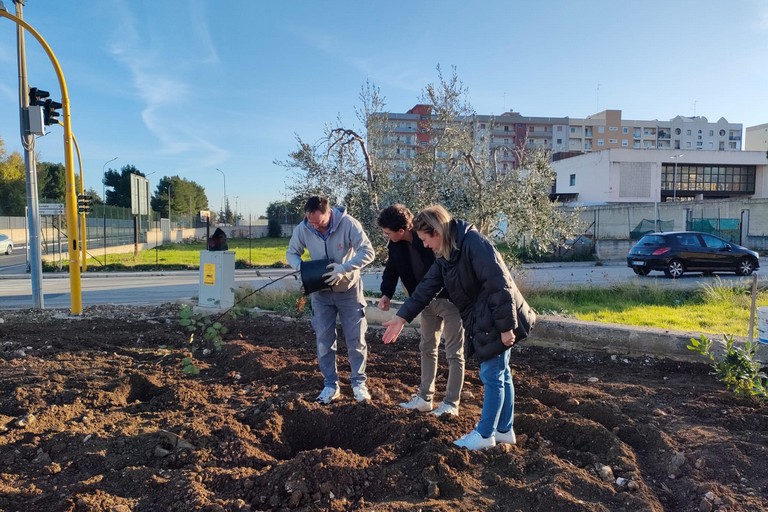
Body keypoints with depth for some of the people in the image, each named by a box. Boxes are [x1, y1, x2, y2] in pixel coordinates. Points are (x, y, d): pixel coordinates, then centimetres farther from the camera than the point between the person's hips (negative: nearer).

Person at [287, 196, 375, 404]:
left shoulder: (348, 224, -22)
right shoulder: (302, 229, -13)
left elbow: (368, 252, -22)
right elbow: (291, 253, 2)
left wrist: (344, 268, -34)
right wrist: (302, 268, -20)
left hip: (348, 289, -2)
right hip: (321, 292, 3)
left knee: (356, 339, 3)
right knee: (324, 340, 5)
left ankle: (359, 383, 20)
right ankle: (330, 385, 19)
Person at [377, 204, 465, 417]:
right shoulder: (396, 245, -6)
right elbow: (391, 268, 7)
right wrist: (386, 293, -9)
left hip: (450, 299, -8)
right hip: (427, 301, 8)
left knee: (454, 353, 2)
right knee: (427, 348, 15)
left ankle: (451, 403, 12)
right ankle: (425, 398, 27)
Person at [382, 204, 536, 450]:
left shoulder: (473, 242, -22)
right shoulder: (446, 254, 8)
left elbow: (499, 285, -24)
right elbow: (427, 287, 10)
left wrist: (506, 327, -22)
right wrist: (402, 317, 7)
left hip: (498, 321, -9)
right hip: (482, 321, 9)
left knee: (491, 375, 2)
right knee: (501, 374, 17)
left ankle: (485, 434, 16)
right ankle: (504, 430, 29)